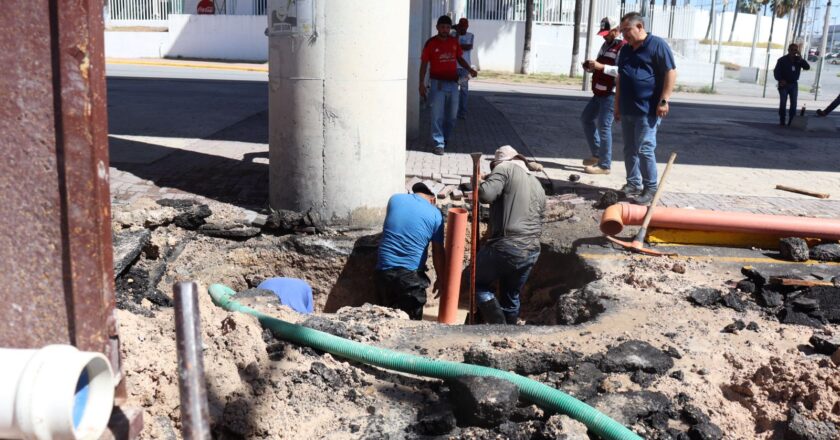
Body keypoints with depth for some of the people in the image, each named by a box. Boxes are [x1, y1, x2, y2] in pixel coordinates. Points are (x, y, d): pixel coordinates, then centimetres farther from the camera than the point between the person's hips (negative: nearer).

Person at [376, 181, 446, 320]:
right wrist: (441, 279, 14)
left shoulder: (395, 199, 8)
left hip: (384, 271, 3)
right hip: (411, 275, -3)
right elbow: (438, 253, 3)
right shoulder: (435, 214, 0)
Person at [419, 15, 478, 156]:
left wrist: (469, 69, -1)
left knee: (451, 115, 11)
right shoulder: (431, 43, -5)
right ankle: (439, 143, 0)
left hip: (453, 82, 4)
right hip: (438, 83, -4)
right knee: (437, 115, -4)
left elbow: (460, 58, 17)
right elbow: (424, 64, -3)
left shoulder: (454, 41, 6)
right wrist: (422, 83, -9)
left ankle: (445, 138, 29)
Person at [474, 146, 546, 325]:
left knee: (479, 284, 13)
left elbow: (486, 194, -17)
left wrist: (479, 187, 5)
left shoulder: (505, 169, -2)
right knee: (511, 297, 23)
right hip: (532, 252, 7)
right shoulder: (538, 186, 22)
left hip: (506, 247, -7)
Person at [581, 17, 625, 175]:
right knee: (586, 118, 18)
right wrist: (591, 66, 4)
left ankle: (604, 165, -3)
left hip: (611, 94, -10)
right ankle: (597, 154, 27)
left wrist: (601, 67, -30)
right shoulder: (605, 45, 17)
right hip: (599, 92, 10)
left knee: (603, 126, -9)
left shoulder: (623, 47, -14)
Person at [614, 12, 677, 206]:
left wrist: (664, 100, -17)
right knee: (629, 149, 10)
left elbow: (671, 73, -11)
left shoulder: (657, 45, -6)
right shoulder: (625, 50, 16)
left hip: (648, 110, -7)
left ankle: (650, 189, -1)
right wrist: (617, 105, 20)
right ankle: (633, 184, 20)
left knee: (644, 149, -9)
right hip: (627, 110, 8)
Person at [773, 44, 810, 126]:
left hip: (794, 84, 3)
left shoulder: (798, 60, 3)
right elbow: (776, 71, -4)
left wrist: (801, 59, -19)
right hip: (784, 84, -3)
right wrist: (780, 80, -19)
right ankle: (782, 121, 4)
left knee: (794, 104, 0)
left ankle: (791, 122, 4)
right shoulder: (782, 60, -5)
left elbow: (807, 67, -8)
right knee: (783, 103, -2)